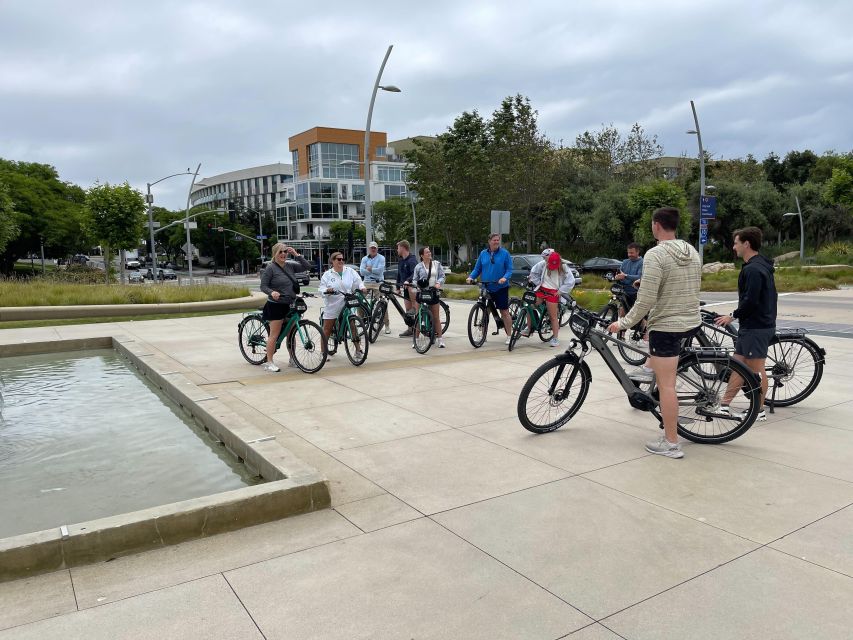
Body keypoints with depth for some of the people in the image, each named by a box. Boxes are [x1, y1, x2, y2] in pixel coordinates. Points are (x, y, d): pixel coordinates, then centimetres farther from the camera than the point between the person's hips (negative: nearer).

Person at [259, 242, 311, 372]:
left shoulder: (290, 266, 9)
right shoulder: (270, 268, -7)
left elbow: (307, 266, 7)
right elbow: (263, 286, -10)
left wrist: (296, 255, -1)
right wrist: (272, 292, -29)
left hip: (290, 305, 6)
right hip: (276, 305, -6)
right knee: (274, 335, -4)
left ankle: (292, 359, 25)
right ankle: (269, 362, 4)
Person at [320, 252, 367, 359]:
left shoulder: (350, 271, 3)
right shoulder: (327, 274, 2)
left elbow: (358, 281, 4)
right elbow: (321, 288, -1)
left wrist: (361, 287, -18)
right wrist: (327, 290, -23)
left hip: (347, 306, 0)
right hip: (332, 307, 0)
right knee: (326, 330, 5)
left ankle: (358, 349, 9)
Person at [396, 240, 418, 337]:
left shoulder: (412, 260, -13)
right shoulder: (401, 261, 14)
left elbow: (415, 273, -27)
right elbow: (399, 275, 21)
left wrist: (408, 280, -41)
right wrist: (398, 288, 18)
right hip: (405, 287, 7)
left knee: (410, 288, -37)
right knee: (408, 309, 5)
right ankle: (410, 329, 10)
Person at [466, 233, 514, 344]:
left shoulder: (505, 253, -2)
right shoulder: (483, 253, 7)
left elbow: (509, 269, -4)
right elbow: (477, 269, 11)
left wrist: (505, 278, -24)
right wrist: (471, 277, -8)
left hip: (501, 288, -3)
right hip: (486, 288, 3)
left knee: (504, 312, 1)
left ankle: (509, 336, 10)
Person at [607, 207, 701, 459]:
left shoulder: (655, 255, -17)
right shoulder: (692, 252, 7)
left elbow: (646, 301, -20)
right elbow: (694, 289, 17)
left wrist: (623, 323, -8)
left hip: (666, 326, -8)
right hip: (692, 323, 8)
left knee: (666, 385, -1)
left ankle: (671, 443, 5)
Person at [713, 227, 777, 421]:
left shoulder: (753, 269, -19)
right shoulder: (762, 265, 14)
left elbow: (750, 301, -24)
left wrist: (733, 316, -10)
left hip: (756, 327, -10)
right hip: (761, 323, 10)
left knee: (756, 368, -1)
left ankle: (759, 410, 10)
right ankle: (724, 405, 18)